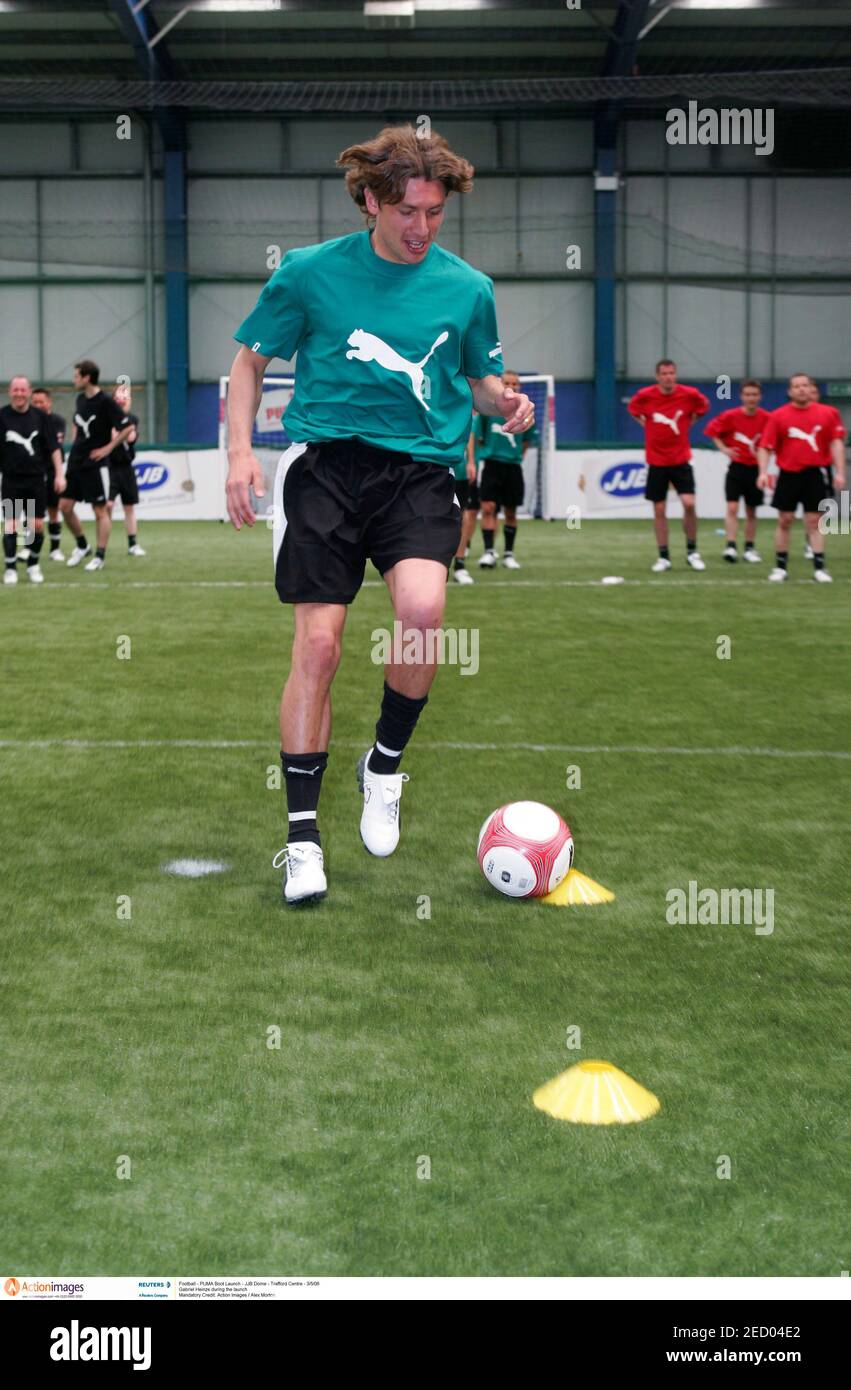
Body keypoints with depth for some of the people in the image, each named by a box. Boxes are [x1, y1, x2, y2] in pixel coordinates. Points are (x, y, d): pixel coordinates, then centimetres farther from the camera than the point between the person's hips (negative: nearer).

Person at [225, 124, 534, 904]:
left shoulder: (468, 289, 9)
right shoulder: (310, 272, 4)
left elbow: (480, 379, 22)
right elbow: (252, 360, 13)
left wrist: (507, 404, -2)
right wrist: (241, 452, -1)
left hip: (420, 467, 1)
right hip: (327, 462, -1)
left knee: (423, 611, -26)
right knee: (318, 643, -8)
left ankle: (385, 766, 2)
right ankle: (303, 833, 4)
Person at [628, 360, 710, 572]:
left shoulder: (689, 394, -7)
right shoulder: (645, 395, -7)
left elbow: (703, 405, 15)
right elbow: (633, 409, 15)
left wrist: (688, 423, 8)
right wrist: (648, 425, 5)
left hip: (681, 460, 0)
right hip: (656, 461, 1)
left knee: (689, 504, -13)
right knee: (659, 509, 3)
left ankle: (692, 552, 5)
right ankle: (663, 557, 14)